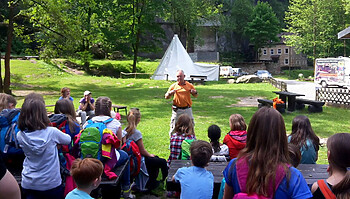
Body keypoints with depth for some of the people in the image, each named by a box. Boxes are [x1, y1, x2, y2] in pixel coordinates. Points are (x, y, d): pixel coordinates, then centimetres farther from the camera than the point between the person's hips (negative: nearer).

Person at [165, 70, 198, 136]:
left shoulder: (189, 85, 4)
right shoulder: (173, 86, 2)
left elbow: (196, 96, 13)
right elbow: (166, 97, 4)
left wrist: (195, 92, -10)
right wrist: (170, 93, -17)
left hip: (187, 109, 1)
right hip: (177, 110, -1)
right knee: (174, 127, 2)